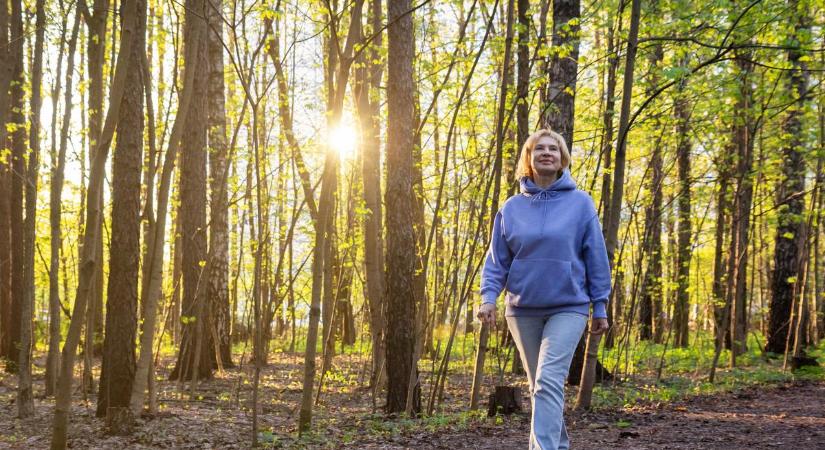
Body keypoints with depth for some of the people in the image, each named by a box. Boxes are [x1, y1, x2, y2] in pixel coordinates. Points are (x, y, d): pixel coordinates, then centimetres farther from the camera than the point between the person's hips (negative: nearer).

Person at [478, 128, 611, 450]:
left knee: (548, 382, -18)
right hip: (522, 310, 3)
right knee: (539, 386, 11)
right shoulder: (512, 207, 5)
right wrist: (489, 296, -9)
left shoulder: (580, 203, 0)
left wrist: (600, 306, -1)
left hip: (568, 307, -3)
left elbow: (596, 258, 1)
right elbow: (497, 258, 6)